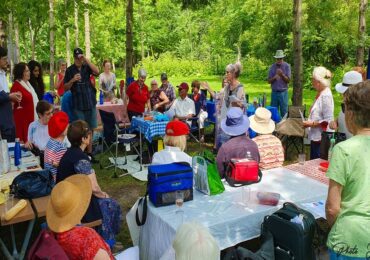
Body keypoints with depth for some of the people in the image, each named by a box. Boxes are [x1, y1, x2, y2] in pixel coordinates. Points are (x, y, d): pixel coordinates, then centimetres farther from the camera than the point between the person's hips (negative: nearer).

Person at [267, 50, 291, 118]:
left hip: (283, 92, -2)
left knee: (284, 111, 0)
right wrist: (274, 77, -16)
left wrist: (282, 75, -21)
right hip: (274, 92, 2)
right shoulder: (272, 67, 5)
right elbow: (269, 81, 4)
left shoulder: (287, 66, 0)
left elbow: (288, 80, -4)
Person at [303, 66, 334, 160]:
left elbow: (328, 121, -20)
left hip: (321, 138, -9)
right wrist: (309, 122, 7)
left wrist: (311, 124, -16)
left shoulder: (326, 96, -17)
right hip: (315, 136, 9)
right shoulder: (320, 94, 10)